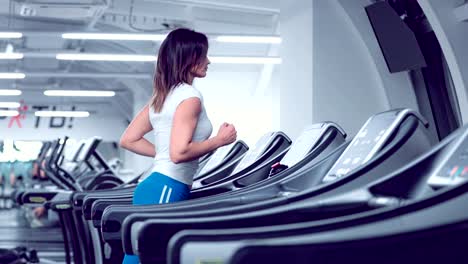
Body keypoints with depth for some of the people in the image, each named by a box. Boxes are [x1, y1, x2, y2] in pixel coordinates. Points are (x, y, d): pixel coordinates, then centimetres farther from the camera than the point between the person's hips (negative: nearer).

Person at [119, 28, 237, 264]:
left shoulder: (162, 96, 15)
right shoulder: (190, 97, -12)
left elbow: (128, 140, 16)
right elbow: (180, 152, -22)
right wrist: (219, 140, -10)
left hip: (156, 187, 10)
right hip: (166, 191, -10)